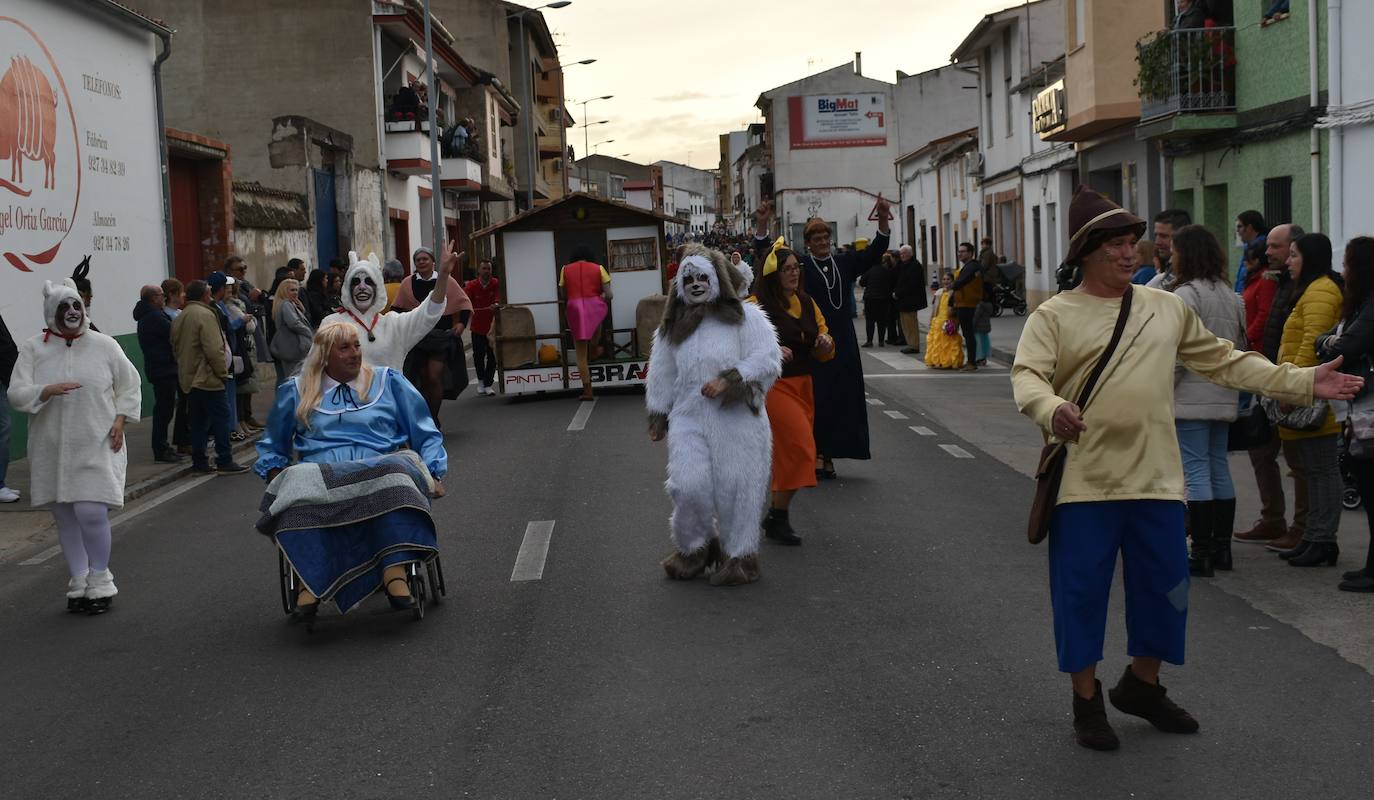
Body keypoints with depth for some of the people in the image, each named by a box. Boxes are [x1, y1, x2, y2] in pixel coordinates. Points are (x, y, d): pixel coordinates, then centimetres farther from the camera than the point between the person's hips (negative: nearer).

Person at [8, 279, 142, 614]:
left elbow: (130, 385, 10)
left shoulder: (104, 345, 1)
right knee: (65, 517, 9)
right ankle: (79, 582, 22)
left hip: (96, 447, -2)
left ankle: (99, 580, 9)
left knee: (91, 513, -10)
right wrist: (48, 391, -22)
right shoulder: (33, 349, 2)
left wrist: (120, 418, -3)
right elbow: (16, 394, -4)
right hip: (52, 448, 2)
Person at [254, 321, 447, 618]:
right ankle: (310, 580, -46)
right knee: (298, 485, -36)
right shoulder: (296, 391, 23)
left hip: (380, 468, -1)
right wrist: (275, 476, 11)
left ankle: (394, 573, -49)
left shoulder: (388, 381, 21)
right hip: (318, 474, 1)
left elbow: (426, 435, 19)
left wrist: (432, 474, 3)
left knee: (392, 474, -38)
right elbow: (272, 446, 32)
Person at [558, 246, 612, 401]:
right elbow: (608, 295, 1)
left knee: (581, 353, 7)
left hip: (574, 308, 1)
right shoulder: (598, 269, 5)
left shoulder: (565, 270, 8)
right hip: (595, 306, -1)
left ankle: (587, 390, 6)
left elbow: (562, 296, 9)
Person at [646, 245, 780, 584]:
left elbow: (767, 360, -7)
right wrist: (658, 416, 20)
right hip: (689, 418, 3)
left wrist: (730, 379, -17)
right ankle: (694, 549, 12)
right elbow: (662, 375, 21)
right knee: (689, 486, -11)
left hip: (737, 419, -2)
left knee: (736, 487, 0)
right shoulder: (673, 327, 16)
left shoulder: (745, 317, 2)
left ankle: (739, 557, 15)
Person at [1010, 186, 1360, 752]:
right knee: (1082, 592, 3)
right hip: (1084, 483, -4)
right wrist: (1051, 409, -39)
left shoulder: (1167, 308, 9)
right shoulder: (1054, 316, -5)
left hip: (1155, 478, 4)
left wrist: (1302, 382, 8)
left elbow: (1224, 362, 13)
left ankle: (1142, 685, 35)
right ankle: (1087, 702, 21)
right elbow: (1027, 376, -16)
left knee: (1164, 588, 12)